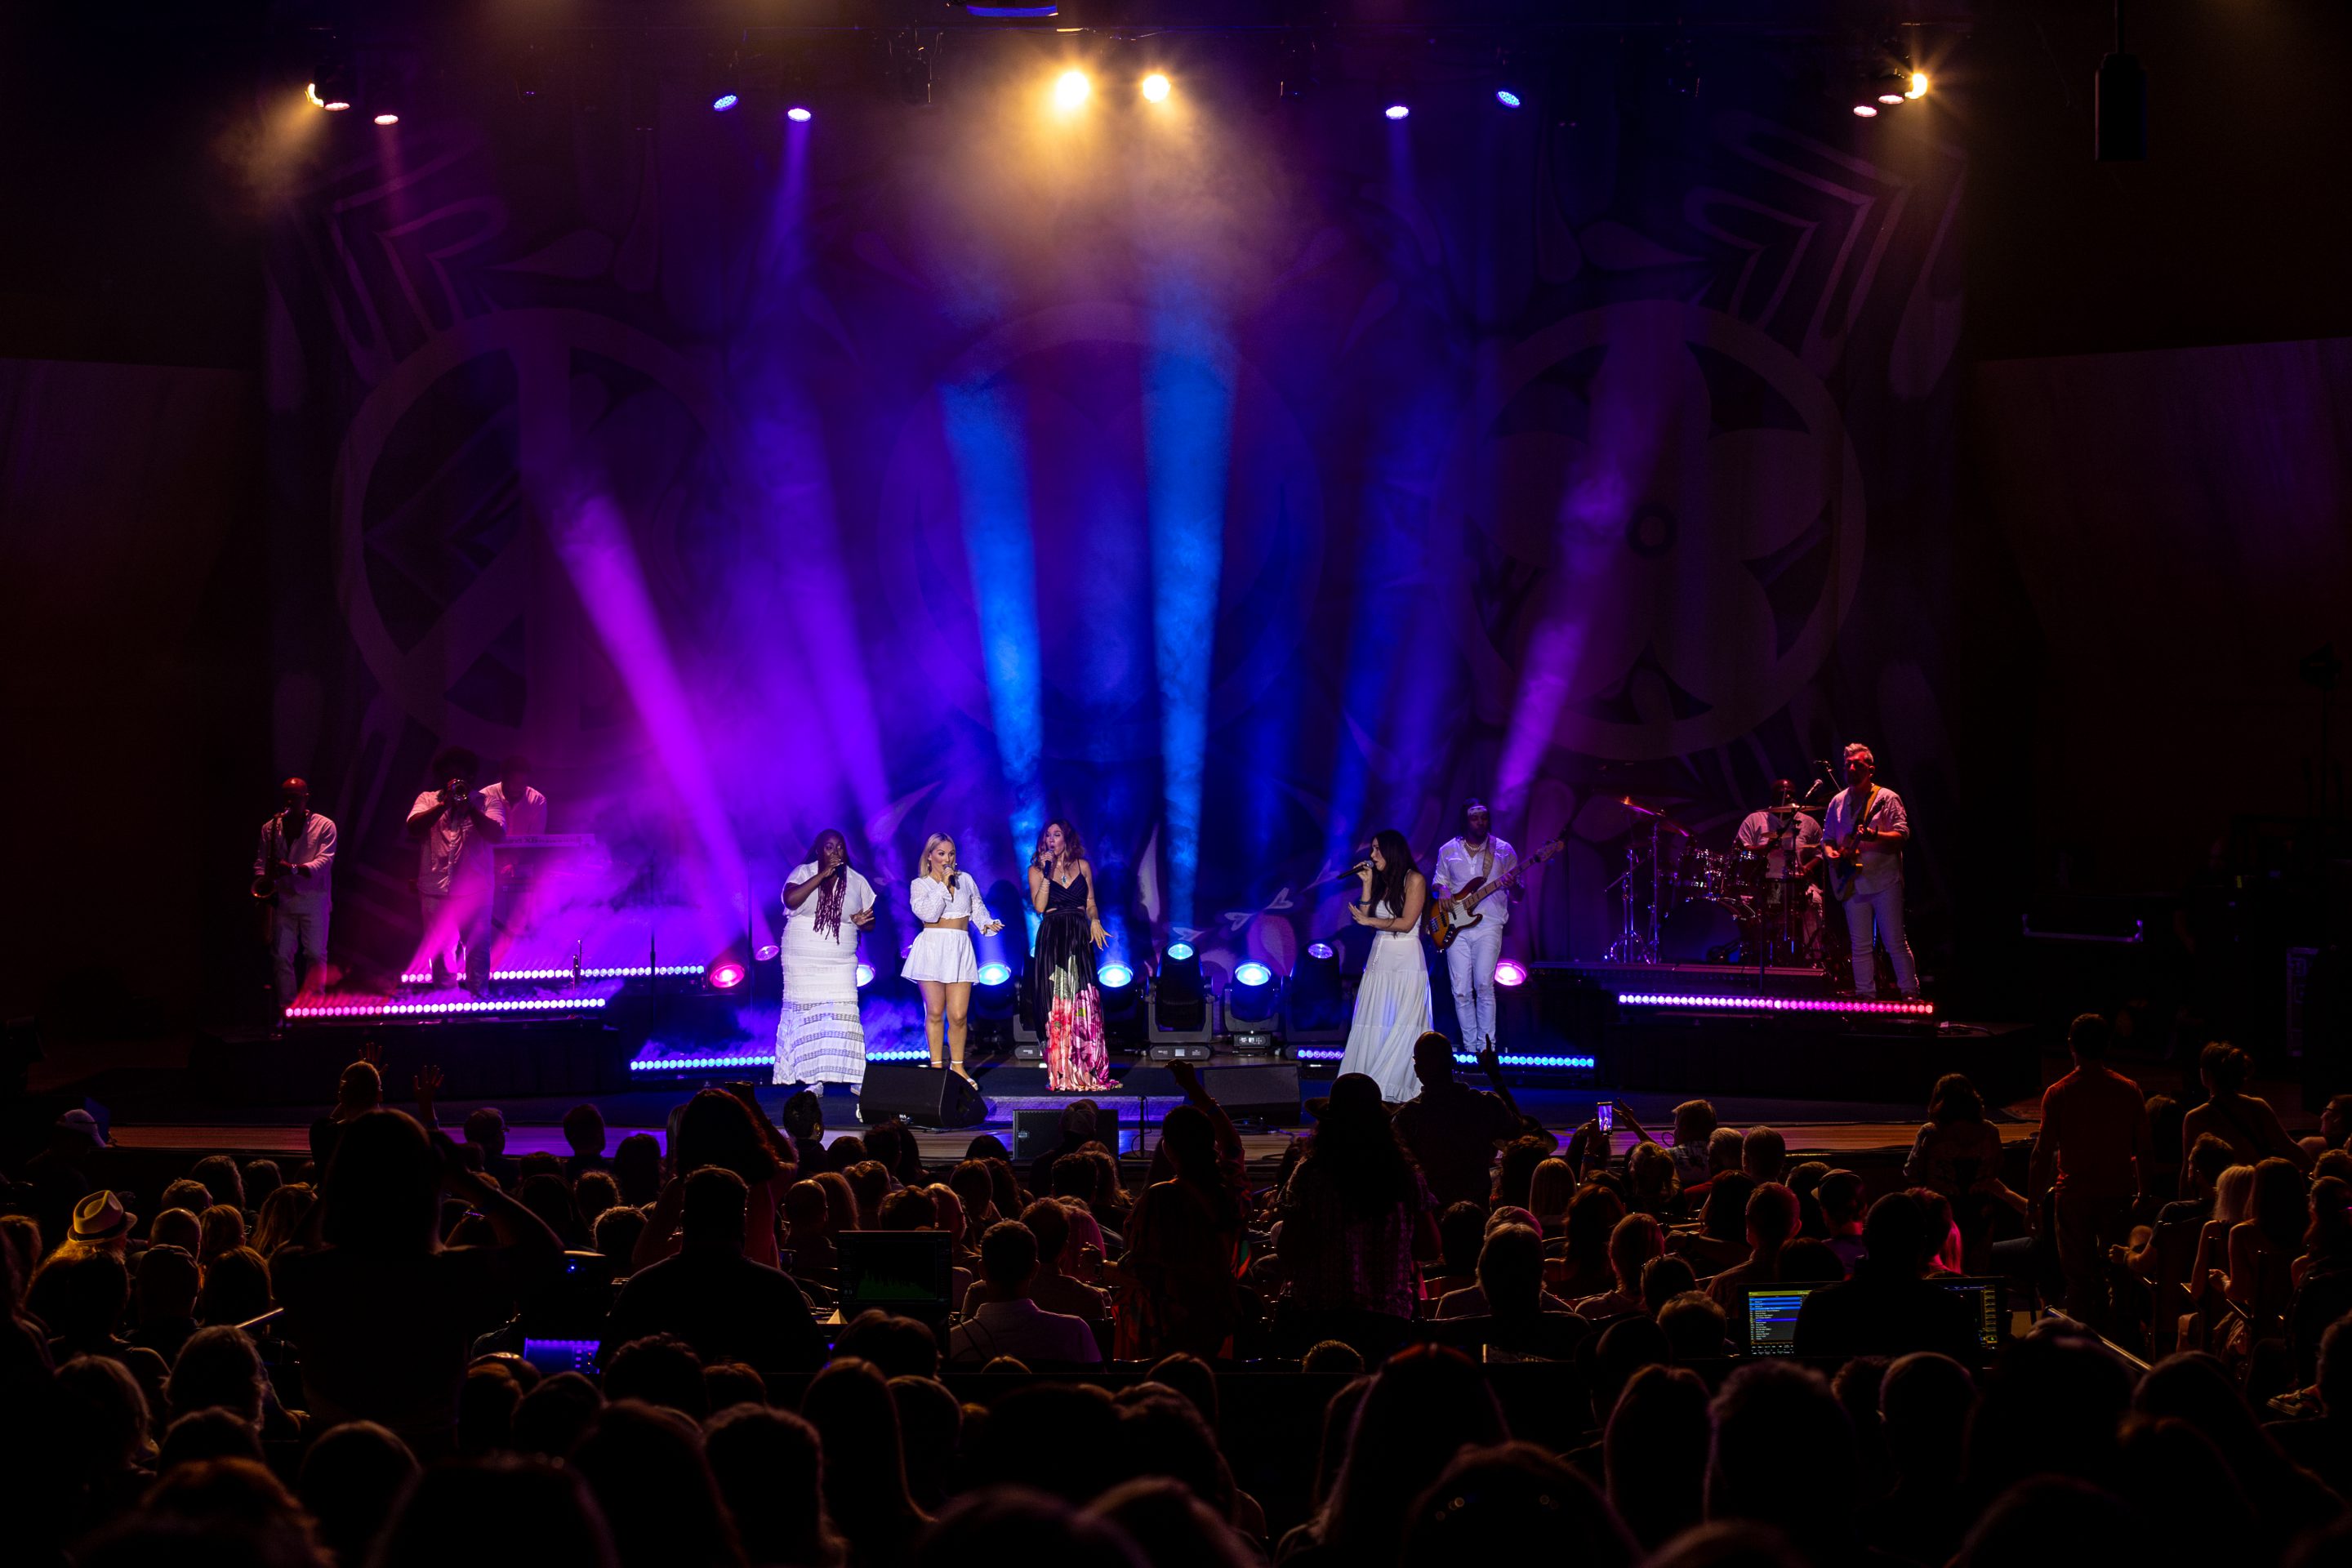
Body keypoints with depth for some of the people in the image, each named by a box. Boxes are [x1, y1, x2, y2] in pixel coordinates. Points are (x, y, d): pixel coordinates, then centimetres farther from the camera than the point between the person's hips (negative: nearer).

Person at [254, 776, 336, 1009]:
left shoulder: (324, 826, -1)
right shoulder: (270, 828, 11)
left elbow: (324, 861, -12)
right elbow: (260, 862, 15)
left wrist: (293, 868, -25)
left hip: (313, 900, -3)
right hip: (282, 900, 3)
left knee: (315, 955, -6)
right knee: (281, 956, -2)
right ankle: (287, 1009, 1)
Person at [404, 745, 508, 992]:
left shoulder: (486, 802, 7)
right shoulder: (428, 799, 12)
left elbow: (497, 835, -9)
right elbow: (413, 828, -6)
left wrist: (468, 806, -16)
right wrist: (444, 804, -14)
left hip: (474, 891, -2)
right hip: (435, 891, 2)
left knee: (478, 951, -6)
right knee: (440, 953, 8)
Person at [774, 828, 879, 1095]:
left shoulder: (857, 881, 8)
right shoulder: (803, 873, 1)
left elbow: (870, 922, 13)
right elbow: (791, 899, -19)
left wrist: (863, 922, -12)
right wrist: (822, 876, -19)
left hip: (840, 962, 1)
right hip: (802, 960, -1)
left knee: (844, 1014, -9)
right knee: (807, 1015, -3)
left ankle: (855, 1078, -8)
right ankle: (813, 1078, 0)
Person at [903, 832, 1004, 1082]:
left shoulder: (965, 879, 12)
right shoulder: (920, 885, 4)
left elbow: (978, 909, 17)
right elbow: (927, 913, -12)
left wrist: (988, 924, -3)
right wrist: (944, 885, -10)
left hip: (960, 949, 2)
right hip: (931, 948, -2)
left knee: (958, 1015, -4)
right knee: (935, 1012, -1)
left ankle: (957, 1066, 8)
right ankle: (936, 1066, 7)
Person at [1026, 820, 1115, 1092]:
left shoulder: (1083, 865, 10)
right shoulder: (1036, 870, 3)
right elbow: (1039, 906, -9)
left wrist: (1095, 921, -3)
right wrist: (1047, 873, -14)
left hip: (1080, 937, 2)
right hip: (1052, 939, -2)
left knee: (1085, 1003, -2)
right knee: (1057, 1004, -1)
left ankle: (1087, 1069, 1)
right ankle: (1061, 1072, 2)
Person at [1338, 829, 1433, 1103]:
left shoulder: (1414, 880, -4)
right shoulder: (1381, 882, 16)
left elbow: (1406, 923, -11)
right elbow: (1365, 917, 8)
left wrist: (1369, 921, -6)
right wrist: (1366, 884, 4)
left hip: (1405, 962, -6)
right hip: (1379, 960, 6)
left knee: (1400, 1027, -7)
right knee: (1373, 1027, -2)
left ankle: (1393, 1089, -6)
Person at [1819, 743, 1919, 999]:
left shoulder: (1887, 798, 0)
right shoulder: (1838, 802, 15)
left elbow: (1902, 835, -9)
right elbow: (1826, 839, 19)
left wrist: (1874, 836, -26)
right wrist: (1830, 853, -4)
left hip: (1883, 880, -5)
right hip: (1853, 882, 5)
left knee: (1895, 941, -8)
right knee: (1860, 946, 5)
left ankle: (1910, 992, -4)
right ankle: (1865, 995, 8)